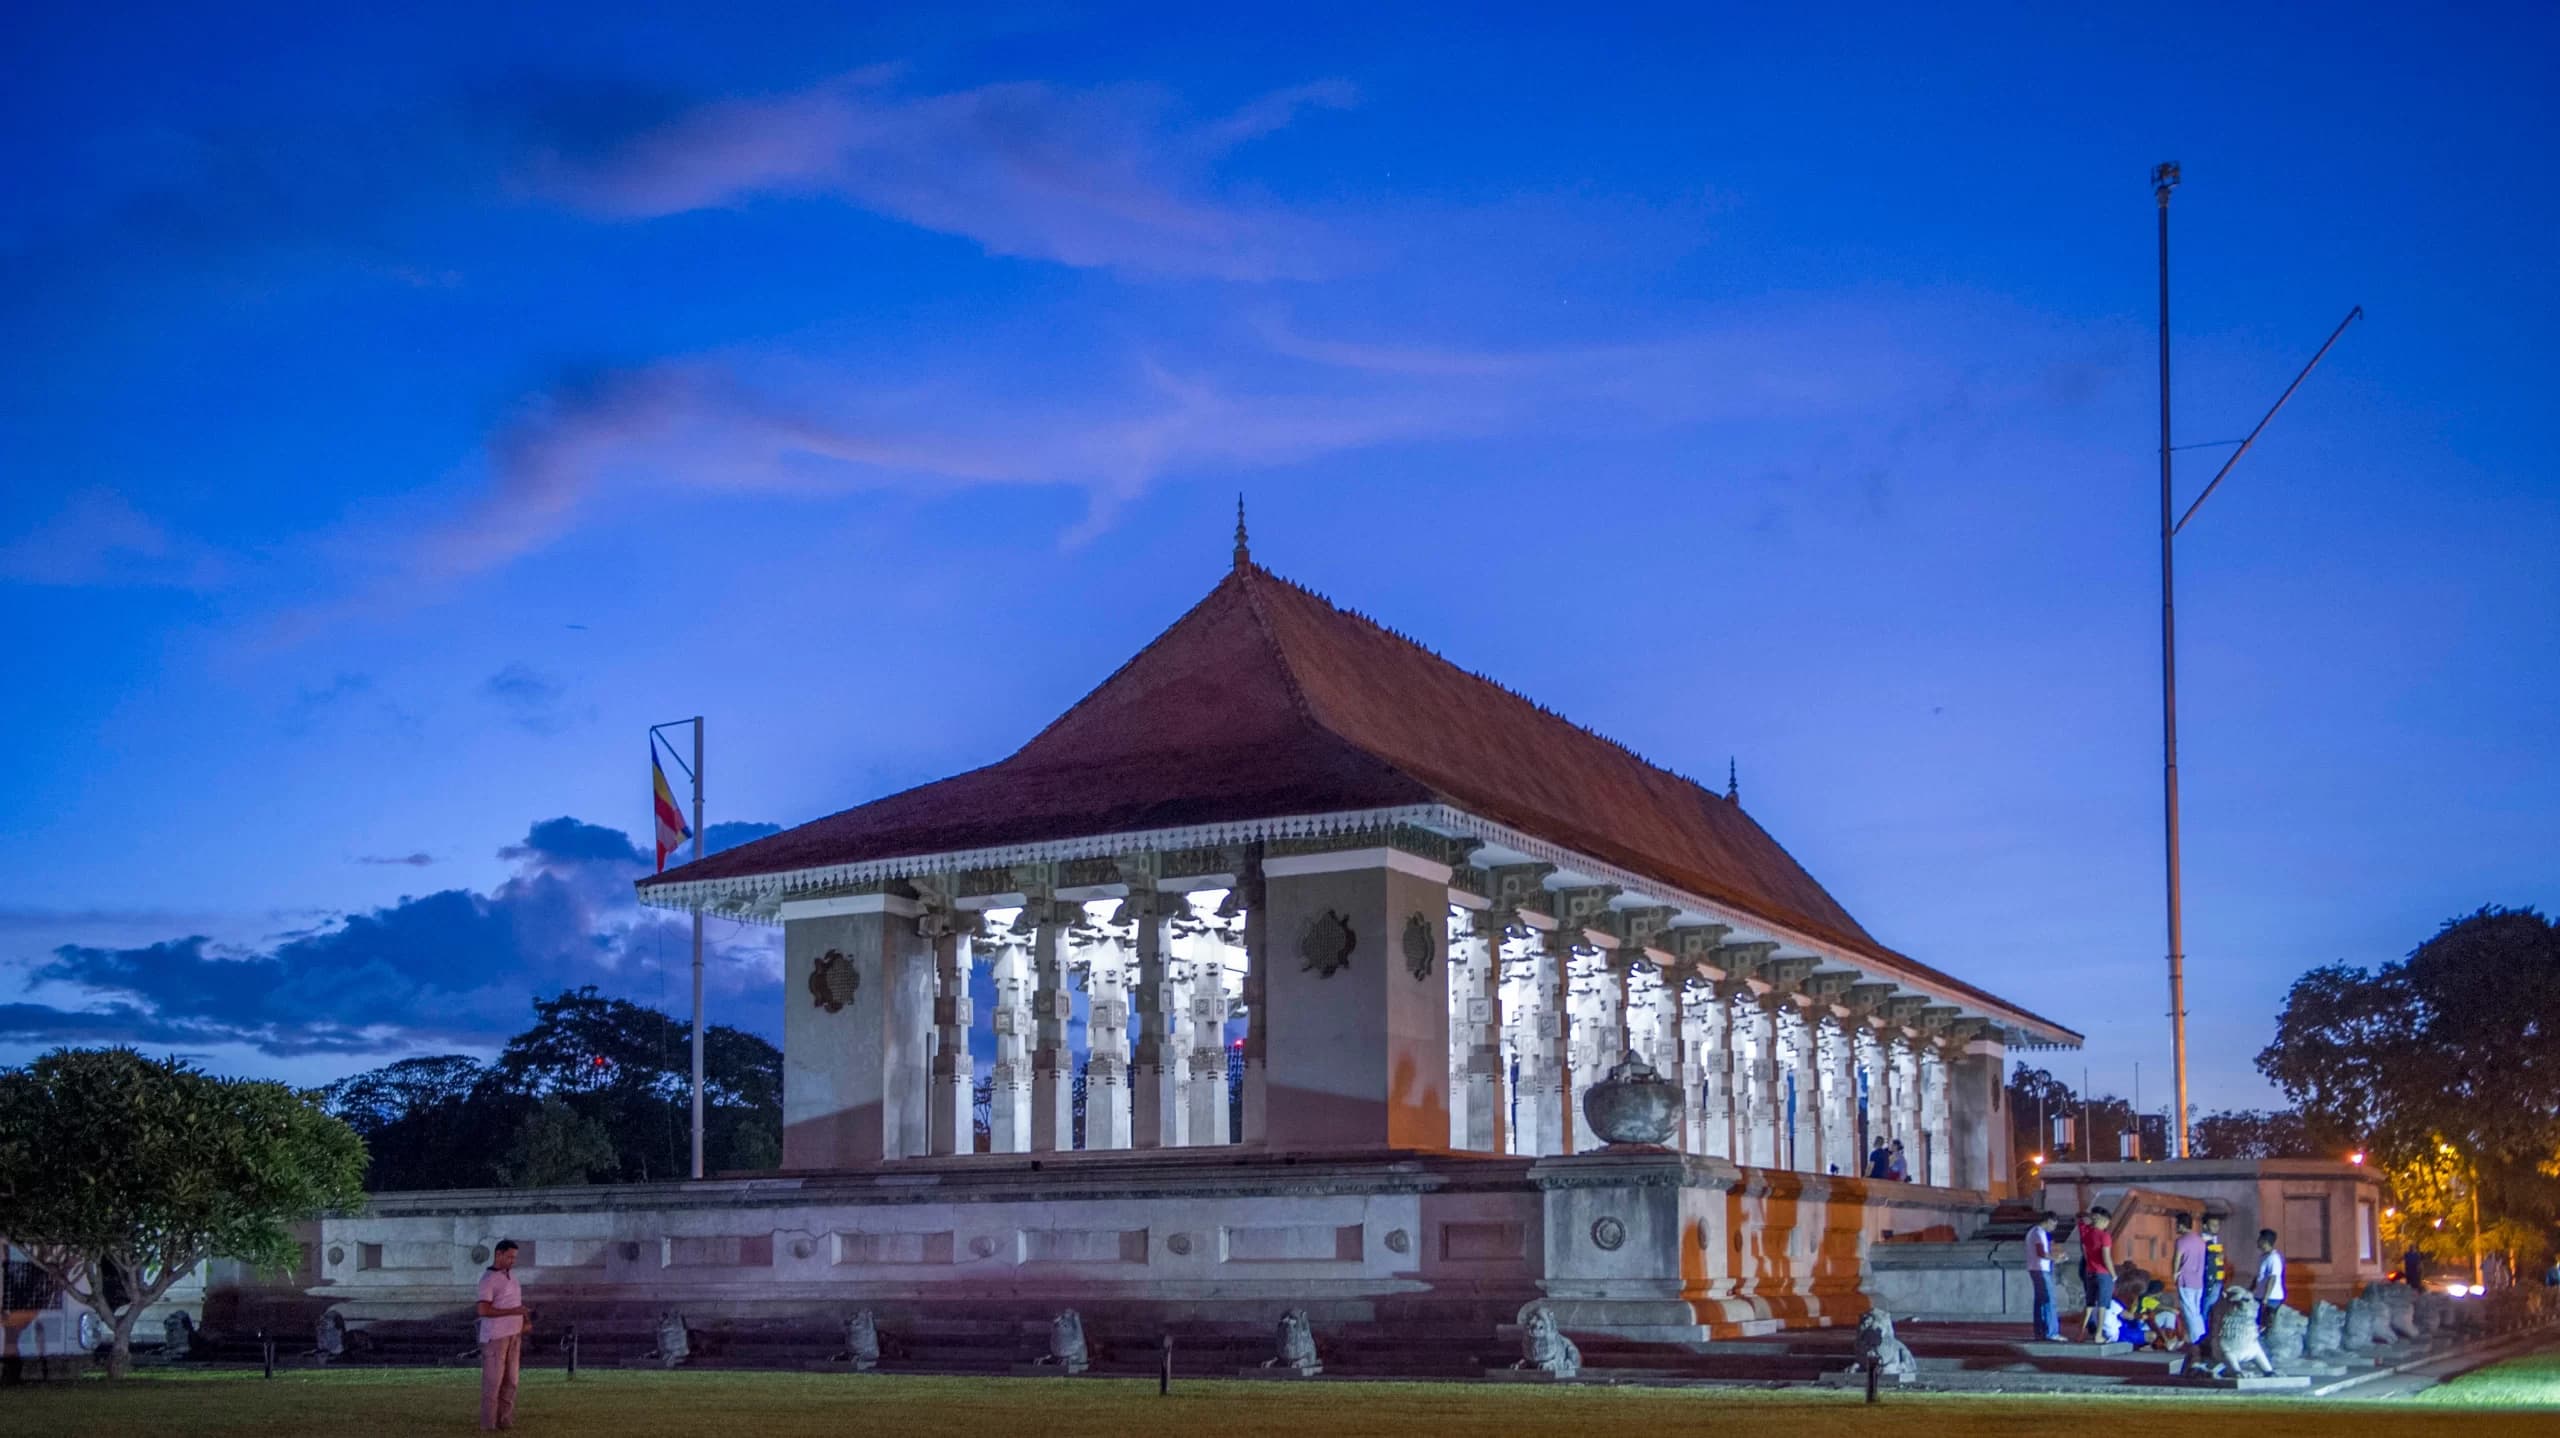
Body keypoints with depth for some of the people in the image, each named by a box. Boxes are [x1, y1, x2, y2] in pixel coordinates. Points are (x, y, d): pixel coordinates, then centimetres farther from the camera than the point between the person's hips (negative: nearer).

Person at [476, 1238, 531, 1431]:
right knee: (493, 1380, -4)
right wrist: (513, 1311, -23)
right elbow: (483, 1310, -21)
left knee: (510, 1379, 7)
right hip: (495, 1336, -8)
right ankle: (488, 1424, 0)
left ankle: (505, 1420, 10)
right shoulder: (488, 1279, -13)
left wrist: (523, 1314, 3)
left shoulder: (510, 1274, 13)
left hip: (513, 1334, 8)